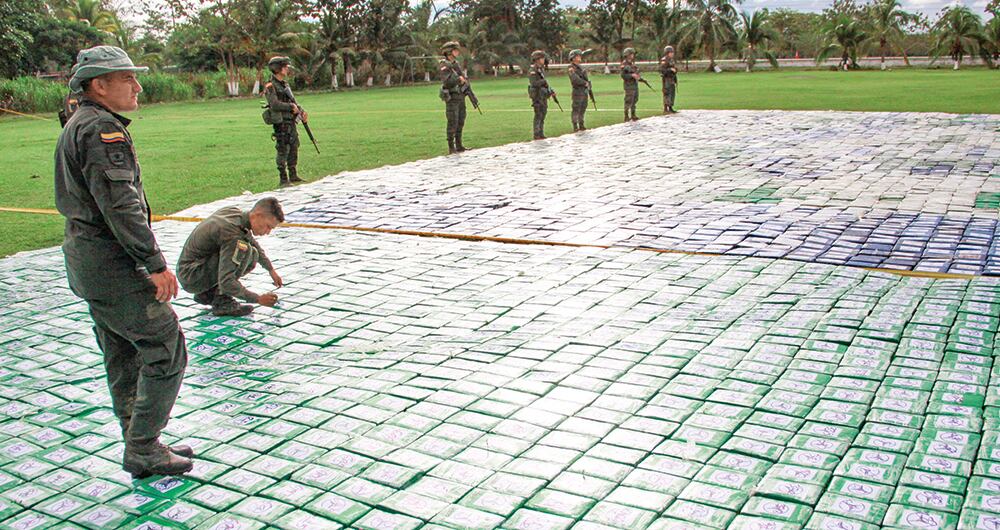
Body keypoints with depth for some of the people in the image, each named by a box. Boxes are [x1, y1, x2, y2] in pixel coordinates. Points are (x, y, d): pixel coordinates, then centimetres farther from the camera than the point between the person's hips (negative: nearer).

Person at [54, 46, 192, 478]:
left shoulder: (76, 126, 17)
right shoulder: (102, 128, -16)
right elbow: (120, 203, -24)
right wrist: (155, 263, -22)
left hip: (86, 257, 11)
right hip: (113, 263, -11)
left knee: (125, 359, 16)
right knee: (166, 352, -4)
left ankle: (142, 446, 26)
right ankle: (142, 451, 3)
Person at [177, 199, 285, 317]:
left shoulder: (233, 211, -1)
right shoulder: (232, 234, -28)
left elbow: (254, 244, 20)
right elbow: (226, 283, -31)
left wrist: (271, 270, 22)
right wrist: (258, 299, -22)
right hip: (191, 278, -10)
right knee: (244, 251, -24)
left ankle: (207, 293, 12)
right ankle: (222, 302, -14)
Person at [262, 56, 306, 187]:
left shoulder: (285, 84, 15)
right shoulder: (270, 86, -11)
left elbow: (293, 101, 18)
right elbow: (275, 105, -22)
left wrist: (301, 112, 3)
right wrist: (291, 107, -14)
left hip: (291, 122, 8)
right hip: (281, 123, -8)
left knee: (294, 148, 12)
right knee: (283, 150, -4)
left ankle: (293, 176, 21)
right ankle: (283, 179, 1)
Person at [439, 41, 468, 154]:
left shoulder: (456, 64, 13)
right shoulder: (443, 65, -12)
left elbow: (463, 78, 21)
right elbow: (447, 81, -24)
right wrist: (459, 79, -18)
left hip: (460, 97, 8)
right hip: (451, 98, -8)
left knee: (460, 122, 9)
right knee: (453, 123, -9)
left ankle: (459, 145, 16)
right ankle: (451, 148, -5)